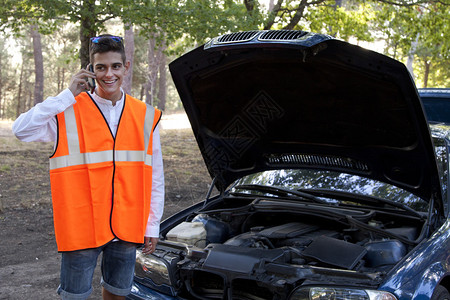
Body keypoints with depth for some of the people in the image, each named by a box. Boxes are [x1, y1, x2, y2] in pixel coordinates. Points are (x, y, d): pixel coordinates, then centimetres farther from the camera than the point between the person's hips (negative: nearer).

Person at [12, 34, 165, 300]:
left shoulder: (145, 116, 3)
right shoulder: (69, 112, -5)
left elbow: (155, 177, 6)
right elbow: (21, 130, -20)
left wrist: (152, 226, 5)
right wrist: (68, 95, -18)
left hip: (126, 227, 3)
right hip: (82, 228, -2)